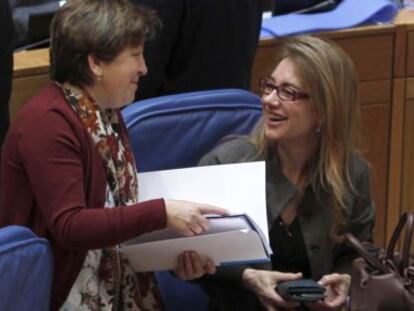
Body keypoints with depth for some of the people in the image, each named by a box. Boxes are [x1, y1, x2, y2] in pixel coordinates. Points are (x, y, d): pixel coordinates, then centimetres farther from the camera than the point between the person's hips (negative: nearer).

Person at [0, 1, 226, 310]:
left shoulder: (107, 112, 8)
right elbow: (68, 226, -24)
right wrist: (161, 213, -27)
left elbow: (120, 206, 11)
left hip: (120, 284, 8)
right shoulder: (48, 122, -18)